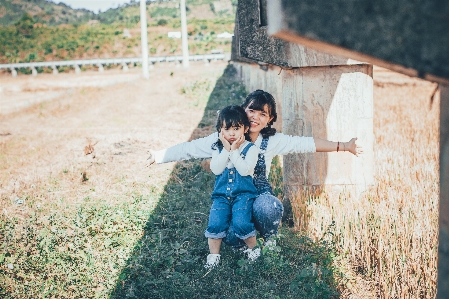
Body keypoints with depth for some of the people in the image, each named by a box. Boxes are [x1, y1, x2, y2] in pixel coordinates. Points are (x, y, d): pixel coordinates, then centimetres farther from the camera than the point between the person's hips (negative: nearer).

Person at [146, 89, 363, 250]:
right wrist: (158, 156, -10)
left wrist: (343, 146, -17)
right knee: (233, 239, -30)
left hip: (260, 195, 0)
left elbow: (307, 144, -11)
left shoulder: (272, 141, -5)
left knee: (266, 206, -37)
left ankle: (270, 240, -2)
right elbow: (190, 148, -6)